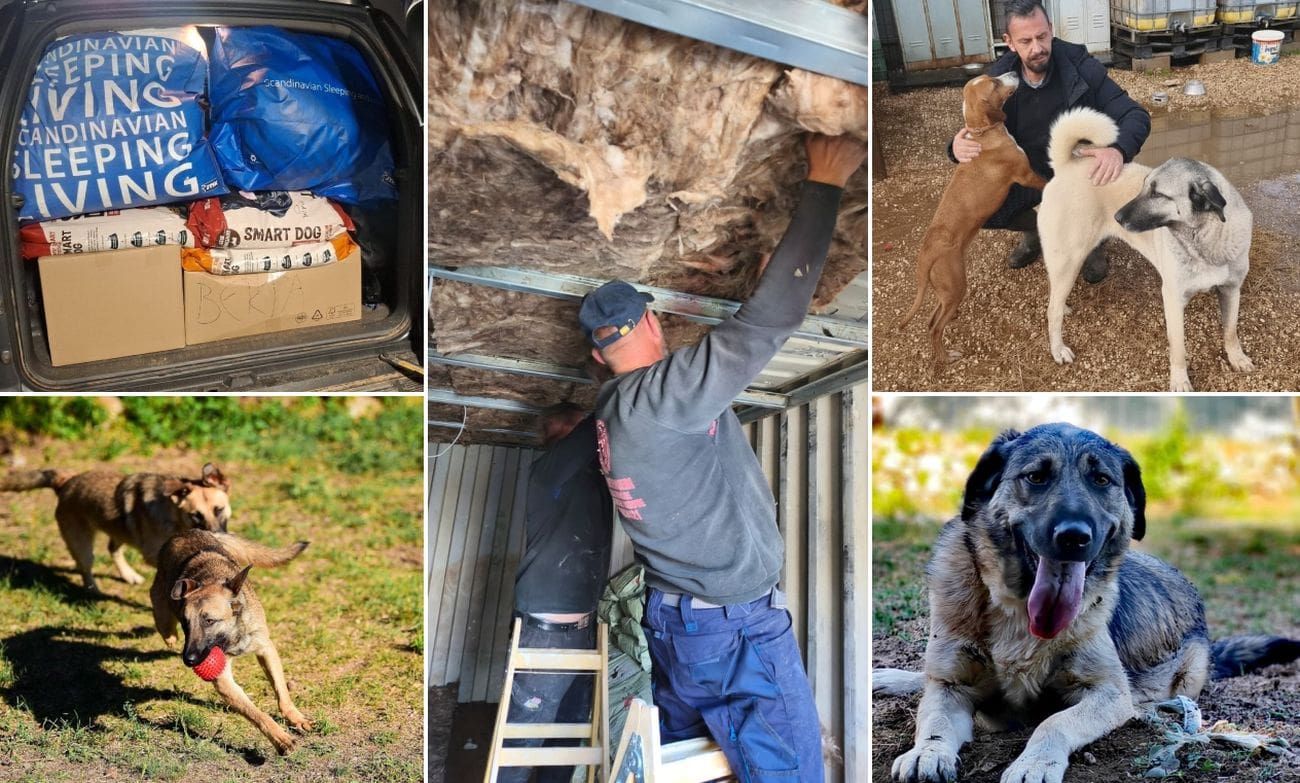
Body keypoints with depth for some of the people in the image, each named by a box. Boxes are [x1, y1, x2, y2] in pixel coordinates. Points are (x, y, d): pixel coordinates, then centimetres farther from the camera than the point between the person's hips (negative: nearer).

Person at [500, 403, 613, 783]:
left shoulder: (591, 477, 12)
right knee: (521, 743, -4)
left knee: (569, 735, 11)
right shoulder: (549, 471, -10)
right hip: (546, 634, -8)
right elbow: (597, 428, -21)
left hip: (583, 632, 8)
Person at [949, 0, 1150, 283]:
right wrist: (960, 147, -33)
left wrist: (1119, 150, -48)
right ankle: (1037, 229, 16)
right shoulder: (998, 79, -13)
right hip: (1027, 172, 3)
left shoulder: (1081, 66, -20)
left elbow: (1136, 116, -23)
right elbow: (978, 132, -5)